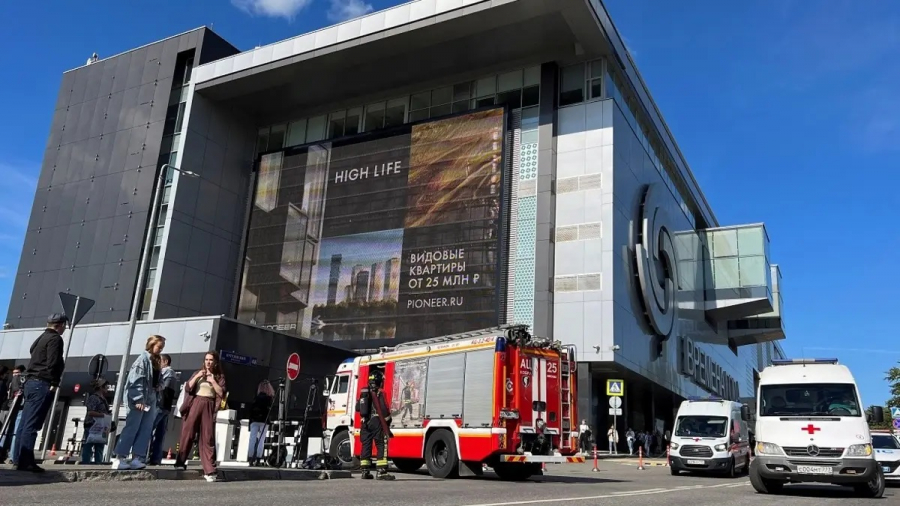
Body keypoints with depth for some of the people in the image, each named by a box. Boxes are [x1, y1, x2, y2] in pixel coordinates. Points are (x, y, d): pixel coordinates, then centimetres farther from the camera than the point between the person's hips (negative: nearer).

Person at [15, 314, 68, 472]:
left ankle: (19, 459, 11)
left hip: (30, 382, 10)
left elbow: (35, 360, 20)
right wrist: (54, 384, -15)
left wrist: (28, 382, 19)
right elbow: (53, 363, -17)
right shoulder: (55, 338, -6)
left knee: (24, 424, 8)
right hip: (42, 384, -10)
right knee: (32, 425, -12)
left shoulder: (41, 338, 22)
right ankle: (26, 461, -13)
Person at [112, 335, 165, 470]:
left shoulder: (156, 361, 17)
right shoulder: (143, 358, -10)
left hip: (150, 399, 9)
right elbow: (135, 380, -16)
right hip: (139, 399, -9)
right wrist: (138, 399, -20)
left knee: (146, 430, 4)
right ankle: (119, 459, -2)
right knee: (132, 428, -7)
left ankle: (137, 458, 5)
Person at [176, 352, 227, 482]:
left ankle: (209, 470, -6)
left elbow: (221, 393, 0)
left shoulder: (219, 376, 11)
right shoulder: (197, 373, 15)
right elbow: (187, 388, 4)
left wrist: (213, 381, -7)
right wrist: (197, 376, -7)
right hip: (195, 404, 1)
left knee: (208, 438, -4)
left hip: (209, 407, -1)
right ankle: (180, 462, 13)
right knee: (187, 434, -1)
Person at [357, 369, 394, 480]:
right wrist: (388, 419, 0)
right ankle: (381, 472, -10)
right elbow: (384, 409, -15)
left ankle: (365, 471, 12)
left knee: (366, 446, 11)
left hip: (365, 423, 7)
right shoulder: (380, 393, -10)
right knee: (381, 446, -4)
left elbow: (358, 407, 15)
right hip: (377, 422, -7)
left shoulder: (363, 393, 10)